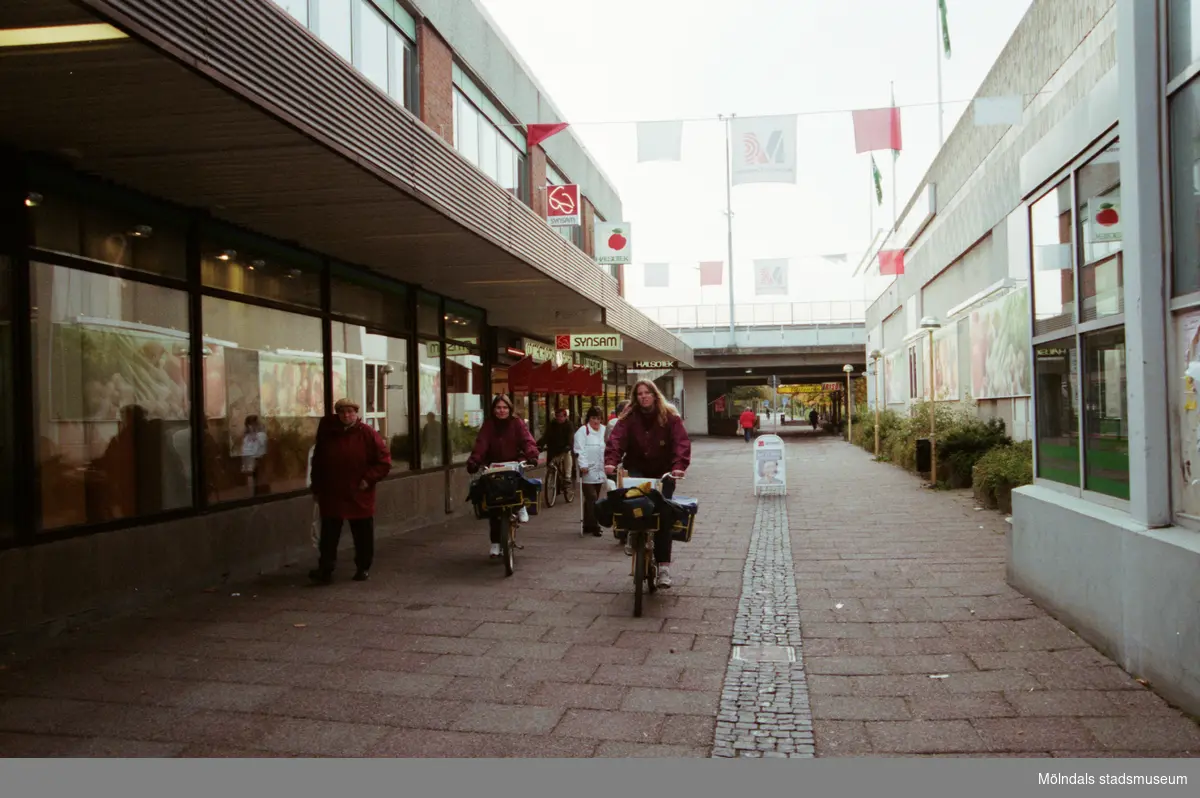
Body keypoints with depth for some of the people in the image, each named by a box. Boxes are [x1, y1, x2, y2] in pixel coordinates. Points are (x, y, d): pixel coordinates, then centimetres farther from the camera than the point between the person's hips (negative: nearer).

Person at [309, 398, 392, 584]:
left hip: (360, 496, -1)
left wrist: (369, 479, -14)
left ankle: (363, 568, 22)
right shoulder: (327, 433, 2)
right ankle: (325, 570, 5)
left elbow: (384, 460, -5)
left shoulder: (367, 434, -7)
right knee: (328, 536, 1)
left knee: (363, 537, 9)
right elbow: (317, 463, 10)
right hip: (331, 495, 2)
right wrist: (317, 488, 8)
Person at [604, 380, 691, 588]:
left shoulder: (670, 416, -7)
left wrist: (679, 466, -34)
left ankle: (663, 566, -5)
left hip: (663, 472, -1)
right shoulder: (629, 417, -4)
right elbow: (617, 439, -18)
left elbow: (681, 442, -17)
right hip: (637, 469, 1)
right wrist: (611, 461, -36)